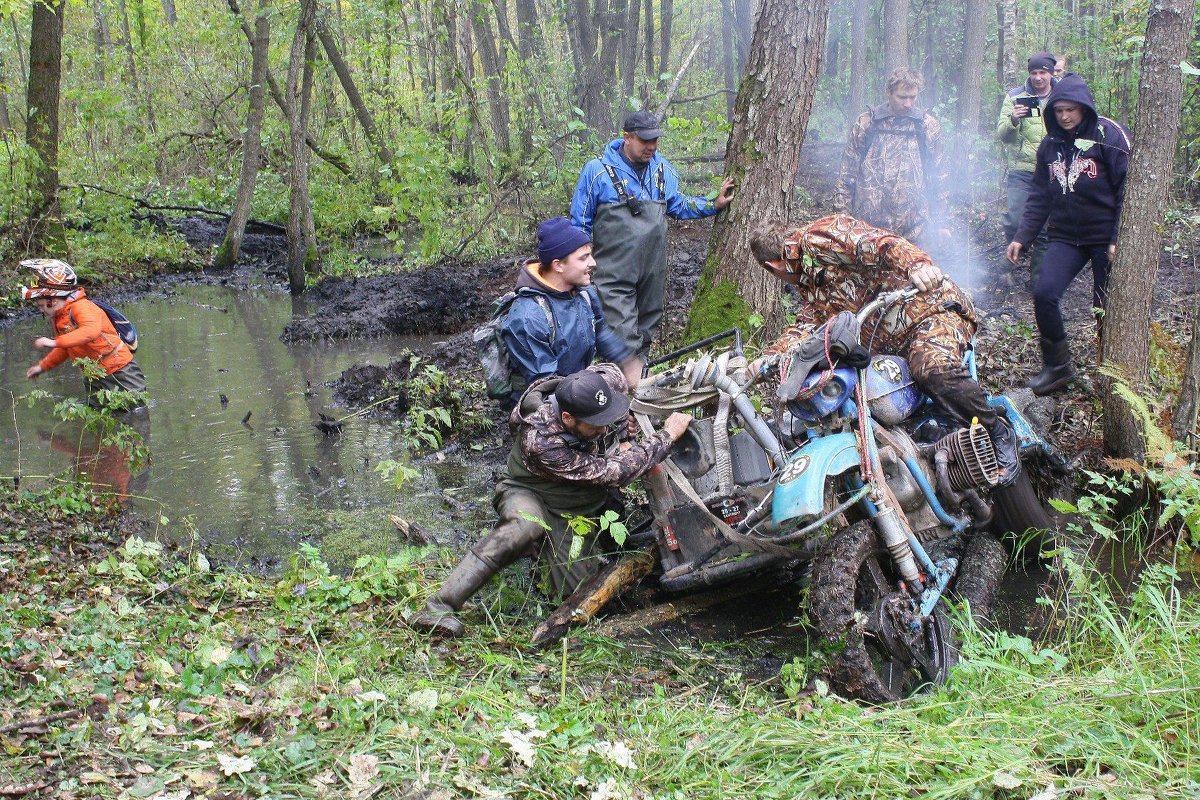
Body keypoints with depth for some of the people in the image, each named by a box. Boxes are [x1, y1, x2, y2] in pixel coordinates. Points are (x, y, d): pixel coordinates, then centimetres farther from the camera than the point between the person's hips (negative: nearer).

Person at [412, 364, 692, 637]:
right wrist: (667, 436, -29)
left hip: (577, 511, 6)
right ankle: (438, 608, -41)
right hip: (529, 494, -6)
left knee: (577, 586, -15)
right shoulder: (540, 442, -36)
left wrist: (620, 437, -3)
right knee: (527, 526, -42)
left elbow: (613, 373, 6)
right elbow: (612, 473, -33)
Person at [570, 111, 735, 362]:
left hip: (653, 274, 6)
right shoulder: (597, 170, -7)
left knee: (646, 333, 15)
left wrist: (714, 205, 17)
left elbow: (678, 205, 26)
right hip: (614, 275, -6)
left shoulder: (663, 170, 9)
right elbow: (580, 223, -1)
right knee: (625, 340, -14)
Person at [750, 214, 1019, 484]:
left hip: (930, 307, -11)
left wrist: (916, 263, -43)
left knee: (933, 369, -35)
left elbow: (875, 241, -24)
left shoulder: (817, 237, -8)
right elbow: (806, 325, 10)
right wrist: (771, 356, -7)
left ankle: (998, 434, -20)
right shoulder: (809, 286, 24)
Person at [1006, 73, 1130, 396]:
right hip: (1065, 237, 4)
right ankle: (1057, 366, 3)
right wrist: (1021, 237, 2)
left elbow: (1127, 189, -11)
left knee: (1107, 308, 3)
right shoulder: (1050, 144, 8)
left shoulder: (1110, 135, -8)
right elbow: (1040, 196, 12)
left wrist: (1119, 239, -17)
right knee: (1043, 293, -14)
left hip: (1105, 238, -4)